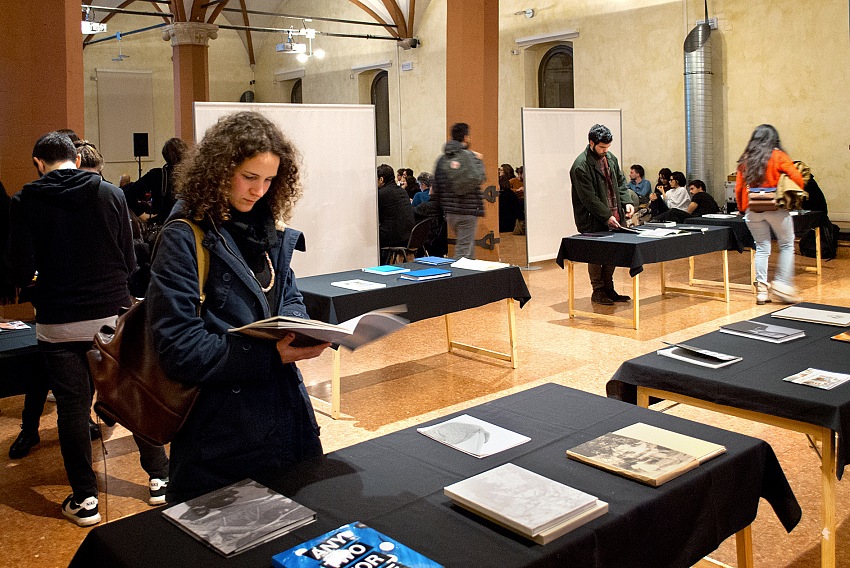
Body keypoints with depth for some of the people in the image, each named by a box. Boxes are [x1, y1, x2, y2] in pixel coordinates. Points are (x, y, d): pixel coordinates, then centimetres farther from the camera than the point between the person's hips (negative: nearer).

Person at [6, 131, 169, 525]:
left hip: (57, 322, -1)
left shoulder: (25, 202, -5)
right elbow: (130, 261, 0)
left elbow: (21, 272, -7)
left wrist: (50, 275, 15)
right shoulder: (111, 194, -2)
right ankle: (160, 478, 22)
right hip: (113, 314, 1)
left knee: (72, 405, 8)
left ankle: (84, 499, 17)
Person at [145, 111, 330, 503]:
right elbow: (179, 347, -19)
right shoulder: (184, 239, -13)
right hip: (221, 432, -6)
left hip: (285, 411, 7)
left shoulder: (268, 229, 7)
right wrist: (268, 356, -27)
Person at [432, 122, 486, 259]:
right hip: (467, 212, -7)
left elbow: (436, 188, 11)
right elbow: (478, 178, -16)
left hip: (450, 213, 7)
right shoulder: (469, 156, -9)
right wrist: (478, 161, -1)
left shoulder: (442, 159, 9)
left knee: (469, 246, 19)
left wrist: (443, 207, 21)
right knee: (464, 250, -4)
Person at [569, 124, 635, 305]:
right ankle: (598, 291, 13)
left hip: (614, 217, 7)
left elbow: (620, 181, 18)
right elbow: (589, 198, -18)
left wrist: (626, 202, 2)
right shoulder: (581, 166, -17)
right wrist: (607, 216, -19)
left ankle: (609, 289, 23)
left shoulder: (610, 157, 9)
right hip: (594, 221, -7)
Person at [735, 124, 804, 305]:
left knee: (762, 248, 9)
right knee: (787, 245, 9)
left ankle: (761, 289, 6)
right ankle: (782, 284, 2)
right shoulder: (778, 156, -4)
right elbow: (796, 178, -11)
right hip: (776, 208, -4)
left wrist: (742, 209, 15)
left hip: (752, 210, 4)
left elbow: (738, 188, 6)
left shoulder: (745, 160, 7)